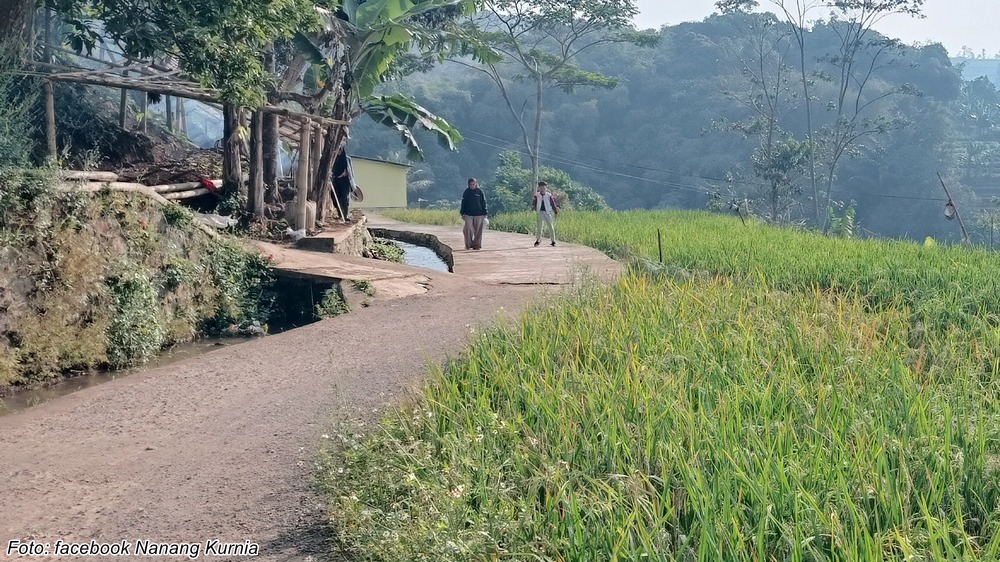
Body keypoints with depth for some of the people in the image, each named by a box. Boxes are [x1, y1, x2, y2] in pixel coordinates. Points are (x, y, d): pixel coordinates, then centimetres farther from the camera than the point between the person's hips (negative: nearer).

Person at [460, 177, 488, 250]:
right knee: (468, 229, -9)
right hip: (468, 214, 0)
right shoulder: (466, 192, 5)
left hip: (478, 215, 0)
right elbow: (463, 203, 10)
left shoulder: (480, 191, 3)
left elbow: (483, 203, 6)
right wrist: (463, 214, 5)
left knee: (478, 231, 1)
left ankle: (477, 245, 9)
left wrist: (484, 214, 2)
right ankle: (468, 245, 3)